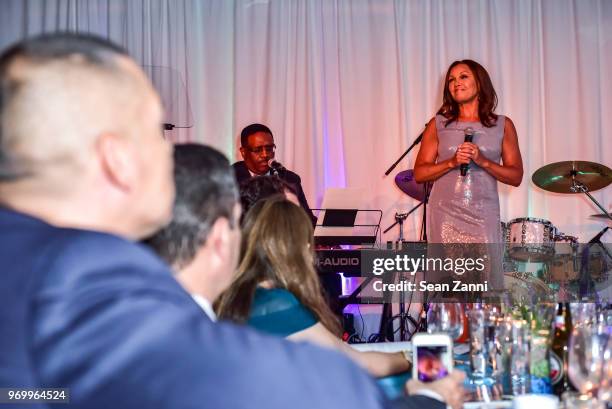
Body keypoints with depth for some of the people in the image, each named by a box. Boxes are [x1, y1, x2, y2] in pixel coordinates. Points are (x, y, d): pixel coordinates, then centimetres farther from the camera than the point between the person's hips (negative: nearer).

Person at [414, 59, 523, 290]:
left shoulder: (502, 126, 9)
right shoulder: (438, 125, 9)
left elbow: (516, 177, 7)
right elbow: (419, 173, 6)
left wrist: (483, 161, -8)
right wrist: (452, 162, -9)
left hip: (484, 217, 0)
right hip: (445, 217, 0)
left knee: (486, 286, -6)